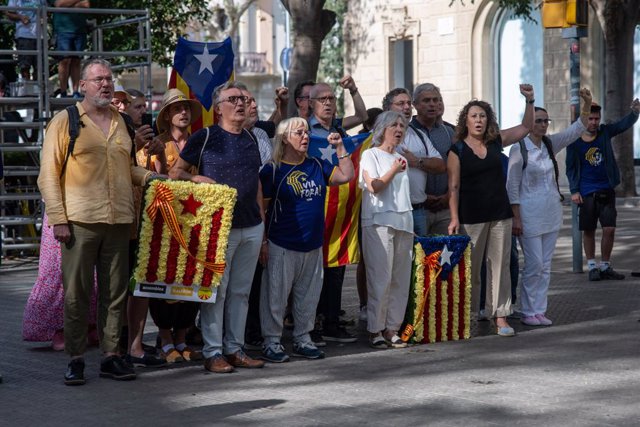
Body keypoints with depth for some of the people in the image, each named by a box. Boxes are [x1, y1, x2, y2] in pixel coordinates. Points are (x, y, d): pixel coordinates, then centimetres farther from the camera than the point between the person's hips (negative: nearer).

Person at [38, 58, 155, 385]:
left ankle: (111, 356, 14)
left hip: (118, 222, 4)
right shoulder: (65, 121, 2)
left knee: (115, 293, 6)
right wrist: (58, 219, -9)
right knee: (76, 293, -1)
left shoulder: (121, 123, 16)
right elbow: (49, 174, -1)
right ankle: (76, 359, 7)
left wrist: (151, 178, 10)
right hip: (80, 221, -4)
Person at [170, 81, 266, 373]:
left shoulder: (250, 139, 14)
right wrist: (196, 178, -20)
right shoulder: (205, 137, -4)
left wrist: (262, 218, 17)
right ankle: (213, 352, 2)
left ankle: (234, 349, 16)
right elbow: (175, 172, -1)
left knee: (240, 291, 9)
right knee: (216, 290, -3)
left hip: (251, 228, 6)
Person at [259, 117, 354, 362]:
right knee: (276, 295, -1)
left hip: (313, 245, 5)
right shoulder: (272, 170, -5)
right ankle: (272, 342, 7)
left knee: (308, 296, 12)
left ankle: (302, 340, 23)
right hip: (282, 246, -5)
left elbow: (346, 176, 11)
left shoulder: (317, 166, 10)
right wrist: (263, 243, -9)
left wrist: (340, 147, 3)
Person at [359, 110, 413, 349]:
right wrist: (394, 170, -13)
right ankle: (375, 330, -5)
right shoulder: (371, 155, 1)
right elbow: (373, 186, -9)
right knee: (381, 278, -10)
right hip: (379, 222, -7)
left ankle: (392, 328, 8)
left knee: (400, 279, 2)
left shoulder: (401, 159, 22)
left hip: (403, 222, 7)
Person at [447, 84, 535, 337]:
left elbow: (526, 127, 16)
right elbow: (454, 187, -5)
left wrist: (529, 101, 1)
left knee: (500, 265, 2)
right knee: (470, 267, 2)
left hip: (500, 214, 3)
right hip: (471, 217, -3)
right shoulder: (457, 150, -3)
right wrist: (454, 218, -12)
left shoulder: (497, 141, 8)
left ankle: (500, 317, 3)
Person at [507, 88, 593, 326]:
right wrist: (516, 218, -13)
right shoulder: (519, 149, -10)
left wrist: (587, 104, -11)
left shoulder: (550, 144, 7)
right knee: (534, 264, -5)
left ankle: (539, 311, 14)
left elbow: (576, 130, 3)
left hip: (552, 212, 6)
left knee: (545, 265, 8)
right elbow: (512, 186, -10)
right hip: (530, 213, -6)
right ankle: (528, 313, 5)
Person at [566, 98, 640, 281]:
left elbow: (624, 124, -10)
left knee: (609, 229, -3)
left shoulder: (604, 133, 2)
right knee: (588, 231, 4)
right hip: (586, 193, -2)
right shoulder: (574, 142, -4)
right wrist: (574, 191, -6)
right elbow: (571, 168, 2)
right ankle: (592, 267, 17)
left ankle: (605, 266, 10)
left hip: (607, 191, 2)